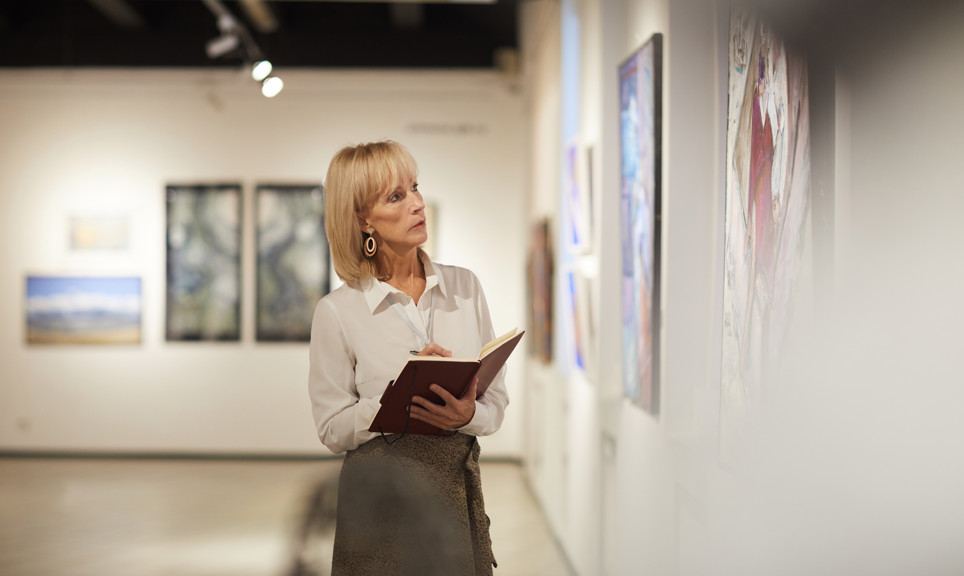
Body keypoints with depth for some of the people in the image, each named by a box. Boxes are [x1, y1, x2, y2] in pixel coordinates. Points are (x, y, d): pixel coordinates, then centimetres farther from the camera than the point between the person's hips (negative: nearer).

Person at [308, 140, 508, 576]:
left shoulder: (463, 287, 5)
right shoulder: (337, 312, -5)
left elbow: (496, 402, 6)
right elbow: (333, 429, -5)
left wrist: (467, 415, -17)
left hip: (459, 491, 3)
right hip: (380, 499, -3)